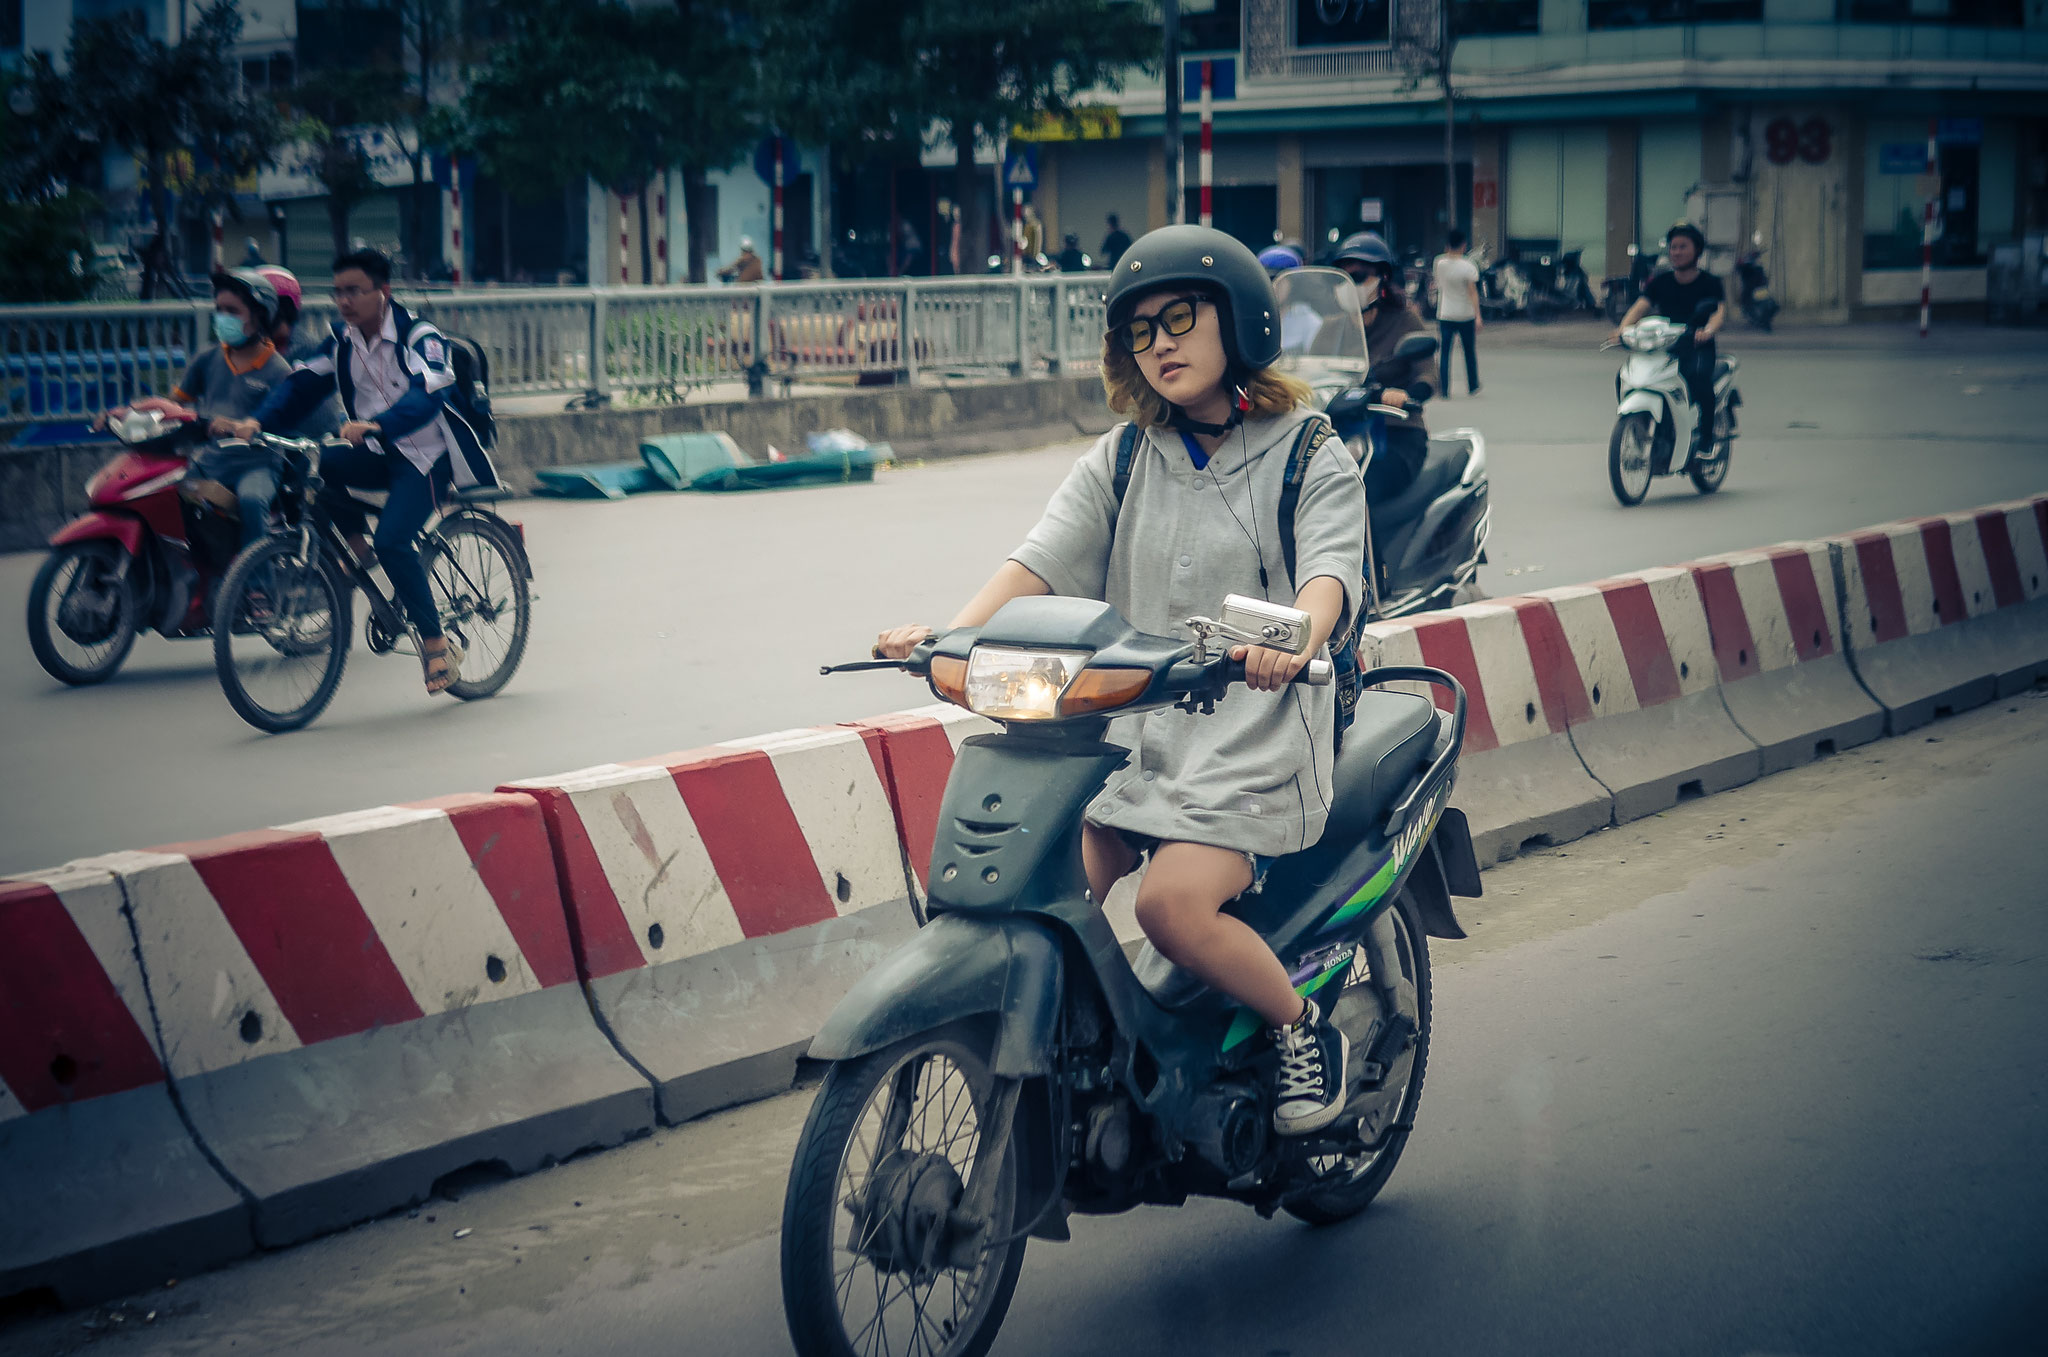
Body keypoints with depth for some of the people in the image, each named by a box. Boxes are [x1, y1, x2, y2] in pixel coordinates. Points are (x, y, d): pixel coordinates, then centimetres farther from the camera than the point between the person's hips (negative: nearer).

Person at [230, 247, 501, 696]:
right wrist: (259, 420, -19)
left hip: (426, 455, -6)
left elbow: (426, 395, -33)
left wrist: (375, 425, -49)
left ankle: (436, 644, -14)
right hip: (380, 454, 6)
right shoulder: (342, 340, 3)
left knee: (392, 541, -26)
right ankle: (358, 547, -3)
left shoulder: (418, 336, -16)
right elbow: (304, 384, -1)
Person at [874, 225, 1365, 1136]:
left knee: (1173, 901, -26)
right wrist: (951, 633, -20)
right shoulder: (1123, 459, 14)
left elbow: (1330, 568, -16)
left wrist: (1293, 638, -40)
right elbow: (1044, 556, 0)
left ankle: (1304, 1029, 0)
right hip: (1127, 727, 4)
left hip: (1253, 732, -4)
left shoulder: (1311, 458, 2)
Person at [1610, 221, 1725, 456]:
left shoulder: (1710, 283, 4)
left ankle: (1704, 436, -28)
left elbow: (1721, 310, -13)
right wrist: (1622, 329, -24)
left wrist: (1708, 330, -37)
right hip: (1664, 347, 3)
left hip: (1699, 348, -3)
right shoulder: (1661, 282, 12)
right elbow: (1641, 306, -2)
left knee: (1699, 374, -37)